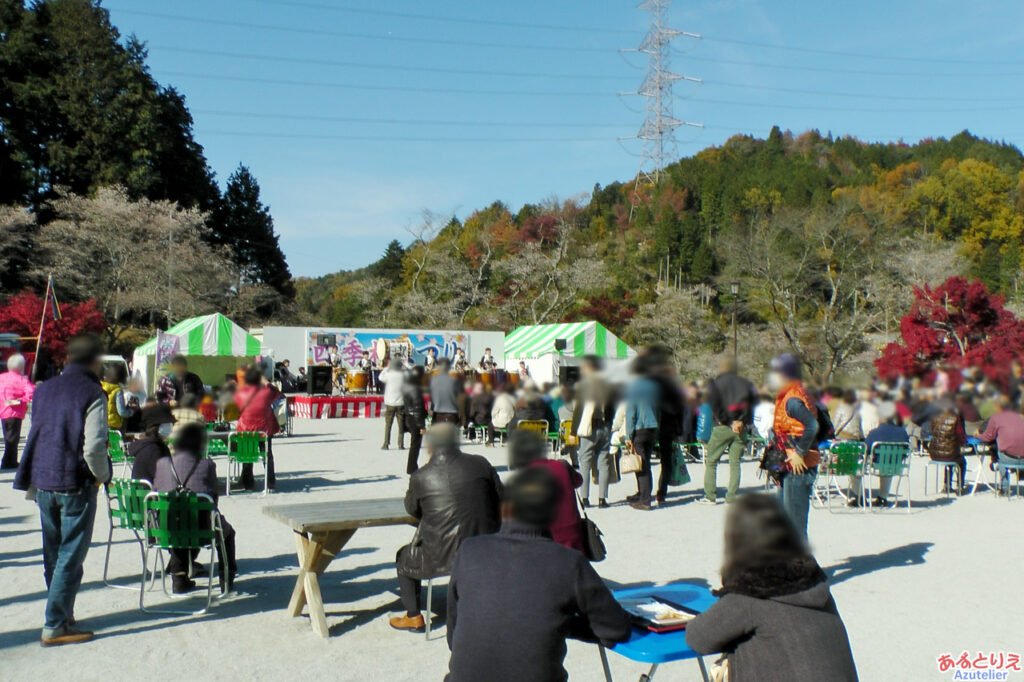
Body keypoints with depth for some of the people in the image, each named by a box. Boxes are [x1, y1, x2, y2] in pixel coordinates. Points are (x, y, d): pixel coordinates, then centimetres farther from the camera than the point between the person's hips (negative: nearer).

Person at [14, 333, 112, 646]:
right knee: (71, 556, 0)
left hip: (43, 483, 7)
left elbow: (33, 436, 16)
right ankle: (55, 626, 1)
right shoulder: (92, 394, -12)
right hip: (75, 485, -7)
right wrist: (102, 475, -3)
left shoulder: (44, 389, 10)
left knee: (53, 553, 17)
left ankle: (62, 612, 29)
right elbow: (93, 447, -20)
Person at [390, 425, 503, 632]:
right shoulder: (481, 464, -4)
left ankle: (413, 617, 31)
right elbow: (500, 500, 7)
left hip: (441, 557, -2)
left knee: (404, 557, 27)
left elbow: (411, 509, 9)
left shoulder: (420, 477, -9)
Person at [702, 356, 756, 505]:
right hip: (741, 429, 3)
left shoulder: (716, 384, -2)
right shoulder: (746, 384, 7)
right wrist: (742, 421, -4)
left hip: (722, 427, -3)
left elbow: (714, 403, -13)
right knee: (735, 462, 8)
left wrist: (727, 421, -8)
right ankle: (731, 497, 3)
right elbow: (753, 402, 0)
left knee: (711, 461, 8)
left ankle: (710, 495, 4)